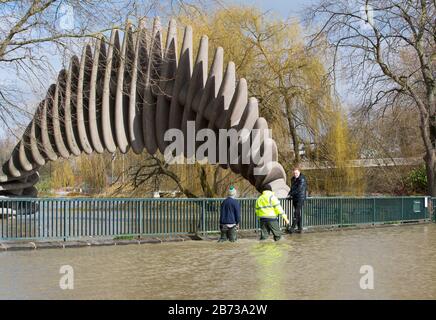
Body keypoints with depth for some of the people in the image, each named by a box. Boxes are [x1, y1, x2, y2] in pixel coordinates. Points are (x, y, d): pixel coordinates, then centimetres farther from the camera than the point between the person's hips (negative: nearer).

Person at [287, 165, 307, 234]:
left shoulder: (302, 179, -10)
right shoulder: (293, 179, 13)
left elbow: (299, 189, -17)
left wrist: (290, 194, -14)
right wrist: (289, 194, 3)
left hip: (300, 198, -7)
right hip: (295, 198, 7)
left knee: (297, 213, -13)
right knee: (297, 213, 7)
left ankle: (293, 227, -16)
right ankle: (299, 228, 11)